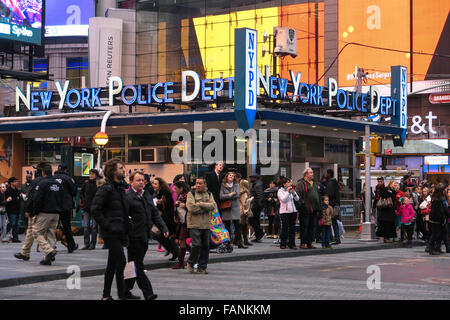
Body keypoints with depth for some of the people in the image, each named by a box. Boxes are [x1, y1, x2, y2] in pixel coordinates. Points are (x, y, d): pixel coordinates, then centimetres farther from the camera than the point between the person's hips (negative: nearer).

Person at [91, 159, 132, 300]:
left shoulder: (121, 188, 15)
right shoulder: (106, 189, -12)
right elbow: (95, 209, -17)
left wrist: (126, 228, 15)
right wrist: (107, 225, -17)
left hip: (119, 231, 9)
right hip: (111, 232, -8)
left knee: (112, 264, 12)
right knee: (121, 261, -10)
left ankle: (106, 295, 19)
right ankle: (121, 295, -4)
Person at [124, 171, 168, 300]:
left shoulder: (147, 195, 16)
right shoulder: (127, 197, -9)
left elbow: (155, 213, 20)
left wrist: (163, 227, 8)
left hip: (144, 236, 8)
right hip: (135, 237, -8)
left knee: (135, 265, 12)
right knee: (137, 266, -3)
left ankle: (126, 290, 21)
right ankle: (148, 293, -5)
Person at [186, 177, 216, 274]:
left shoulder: (209, 194, 12)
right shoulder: (191, 194, 0)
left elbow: (213, 206, -4)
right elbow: (191, 208, -14)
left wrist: (200, 204, -14)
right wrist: (206, 207, -6)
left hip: (206, 225, 4)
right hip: (194, 224, -4)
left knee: (205, 246, 6)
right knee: (196, 245, -11)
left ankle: (202, 267, 16)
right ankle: (190, 263, 11)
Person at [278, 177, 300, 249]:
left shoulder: (291, 190, 13)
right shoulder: (280, 191, 0)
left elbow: (297, 199, 8)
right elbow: (283, 199, -14)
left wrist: (294, 193, -9)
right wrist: (288, 192, -16)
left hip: (293, 211, 5)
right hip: (284, 211, -5)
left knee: (292, 228, 2)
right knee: (285, 228, -4)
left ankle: (292, 244, 5)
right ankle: (283, 244, 3)